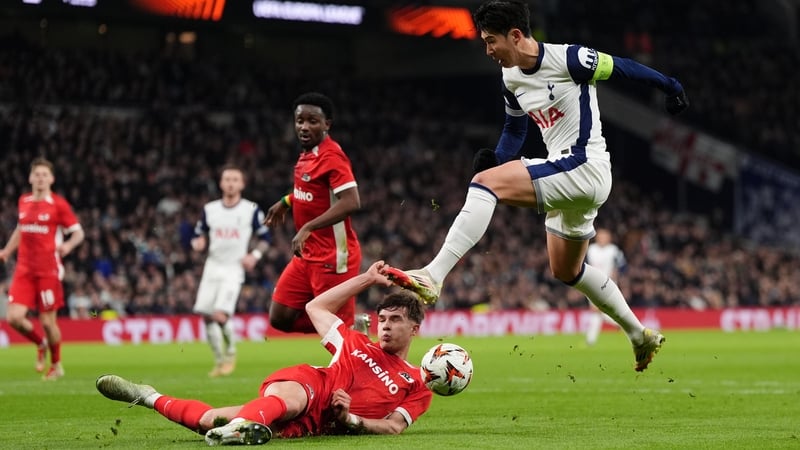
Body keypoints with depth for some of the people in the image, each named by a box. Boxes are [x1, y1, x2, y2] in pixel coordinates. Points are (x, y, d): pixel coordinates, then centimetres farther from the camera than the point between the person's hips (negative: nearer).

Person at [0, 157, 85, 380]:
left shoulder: (58, 204, -5)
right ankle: (41, 344, 21)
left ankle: (56, 365, 22)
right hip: (24, 269, 4)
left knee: (47, 321, -2)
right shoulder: (23, 201, 10)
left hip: (48, 270, -4)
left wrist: (68, 245, -23)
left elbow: (78, 232, -3)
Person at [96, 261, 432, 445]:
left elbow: (394, 427, 1)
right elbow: (316, 307, 32)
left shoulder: (417, 387, 13)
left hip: (313, 423, -1)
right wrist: (367, 280, 30)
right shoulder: (358, 345, 23)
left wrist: (350, 420, -15)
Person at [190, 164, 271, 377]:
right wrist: (198, 243, -10)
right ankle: (219, 360, 15)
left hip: (234, 269, -4)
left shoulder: (251, 210, -2)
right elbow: (199, 235, 14)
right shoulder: (209, 209, 6)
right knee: (206, 316, -2)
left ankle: (231, 352, 8)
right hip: (212, 266, 4)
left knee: (220, 315, -18)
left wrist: (254, 255, -11)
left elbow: (265, 237, 6)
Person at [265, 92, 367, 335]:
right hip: (307, 256, 9)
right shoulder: (307, 154, 10)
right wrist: (287, 201, 24)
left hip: (333, 258, -9)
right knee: (280, 318, 5)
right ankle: (353, 324, 17)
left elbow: (351, 202, -29)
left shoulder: (331, 156, -17)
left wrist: (308, 228, -32)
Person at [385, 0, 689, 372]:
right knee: (567, 271, 21)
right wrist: (496, 159, 3)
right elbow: (514, 130, 22)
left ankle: (432, 276, -35)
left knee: (485, 182, -24)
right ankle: (641, 337, 34)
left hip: (585, 167, -10)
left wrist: (670, 87, 10)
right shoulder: (511, 80, 9)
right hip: (563, 175, 10)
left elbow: (623, 68, -2)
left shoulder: (569, 59, -15)